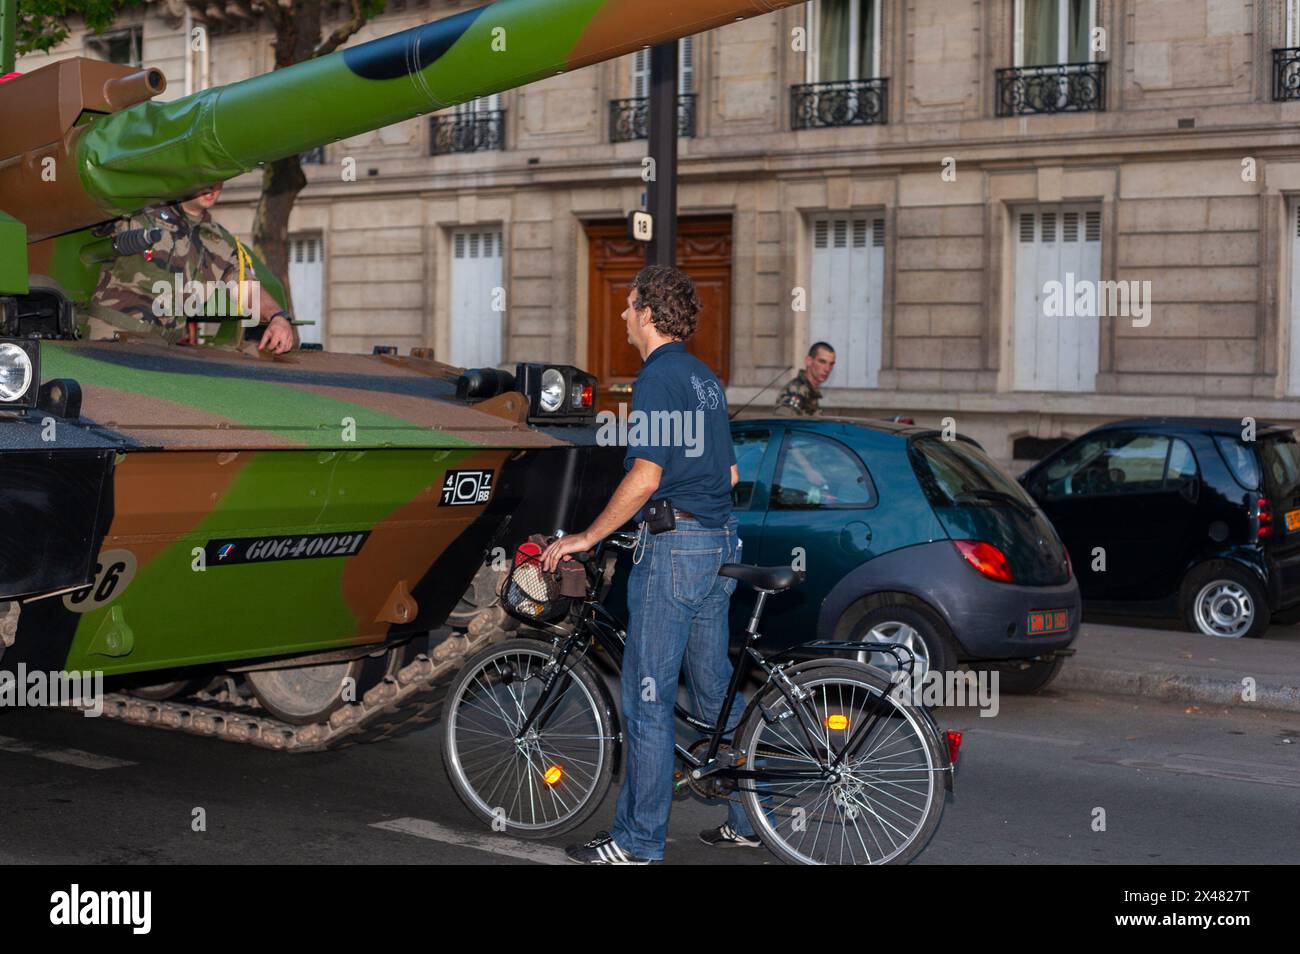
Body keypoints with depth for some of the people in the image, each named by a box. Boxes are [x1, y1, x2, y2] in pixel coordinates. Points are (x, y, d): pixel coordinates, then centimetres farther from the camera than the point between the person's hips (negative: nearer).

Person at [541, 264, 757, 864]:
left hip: (673, 546, -9)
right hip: (719, 544, 9)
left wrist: (587, 538, -13)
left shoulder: (658, 376, -12)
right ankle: (747, 819, 20)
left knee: (647, 698, -3)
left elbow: (646, 475, -20)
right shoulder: (704, 377, 16)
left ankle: (638, 841, 2)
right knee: (714, 690, 15)